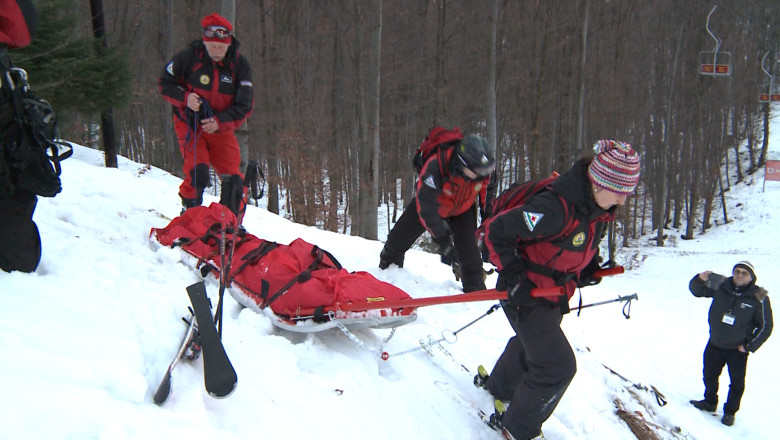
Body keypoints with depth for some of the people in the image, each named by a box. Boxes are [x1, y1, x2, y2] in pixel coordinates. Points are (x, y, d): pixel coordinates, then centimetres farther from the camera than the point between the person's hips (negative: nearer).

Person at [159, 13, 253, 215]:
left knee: (233, 178, -5)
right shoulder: (188, 57, -10)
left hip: (221, 128, 2)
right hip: (190, 124, -2)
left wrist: (220, 122, -20)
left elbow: (244, 106, -5)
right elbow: (165, 83, 2)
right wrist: (185, 97, -18)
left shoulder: (240, 65, -6)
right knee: (197, 173, -19)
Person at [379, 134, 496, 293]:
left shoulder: (482, 169, -30)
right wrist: (444, 242, -43)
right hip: (429, 202, -2)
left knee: (469, 251, -12)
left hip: (462, 209, 2)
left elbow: (486, 195, -5)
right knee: (398, 238, 3)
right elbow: (428, 208, -41)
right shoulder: (435, 167, -44)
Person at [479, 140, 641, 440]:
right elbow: (496, 230, -29)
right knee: (558, 366, -11)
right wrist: (512, 276, -28)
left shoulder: (600, 209, -6)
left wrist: (589, 266, 1)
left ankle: (499, 386, 60)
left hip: (556, 295, 9)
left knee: (530, 344, 31)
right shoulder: (556, 207, -35)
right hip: (527, 293, -9)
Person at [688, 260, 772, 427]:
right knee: (709, 376, 21)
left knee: (737, 383, 10)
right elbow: (696, 290, -2)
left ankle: (730, 411, 32)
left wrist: (750, 346, -8)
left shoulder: (759, 298, -17)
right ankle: (710, 402, 44)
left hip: (737, 350, -3)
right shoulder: (720, 286, -12)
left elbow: (765, 326, -8)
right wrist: (700, 279, -25)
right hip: (714, 344, 3)